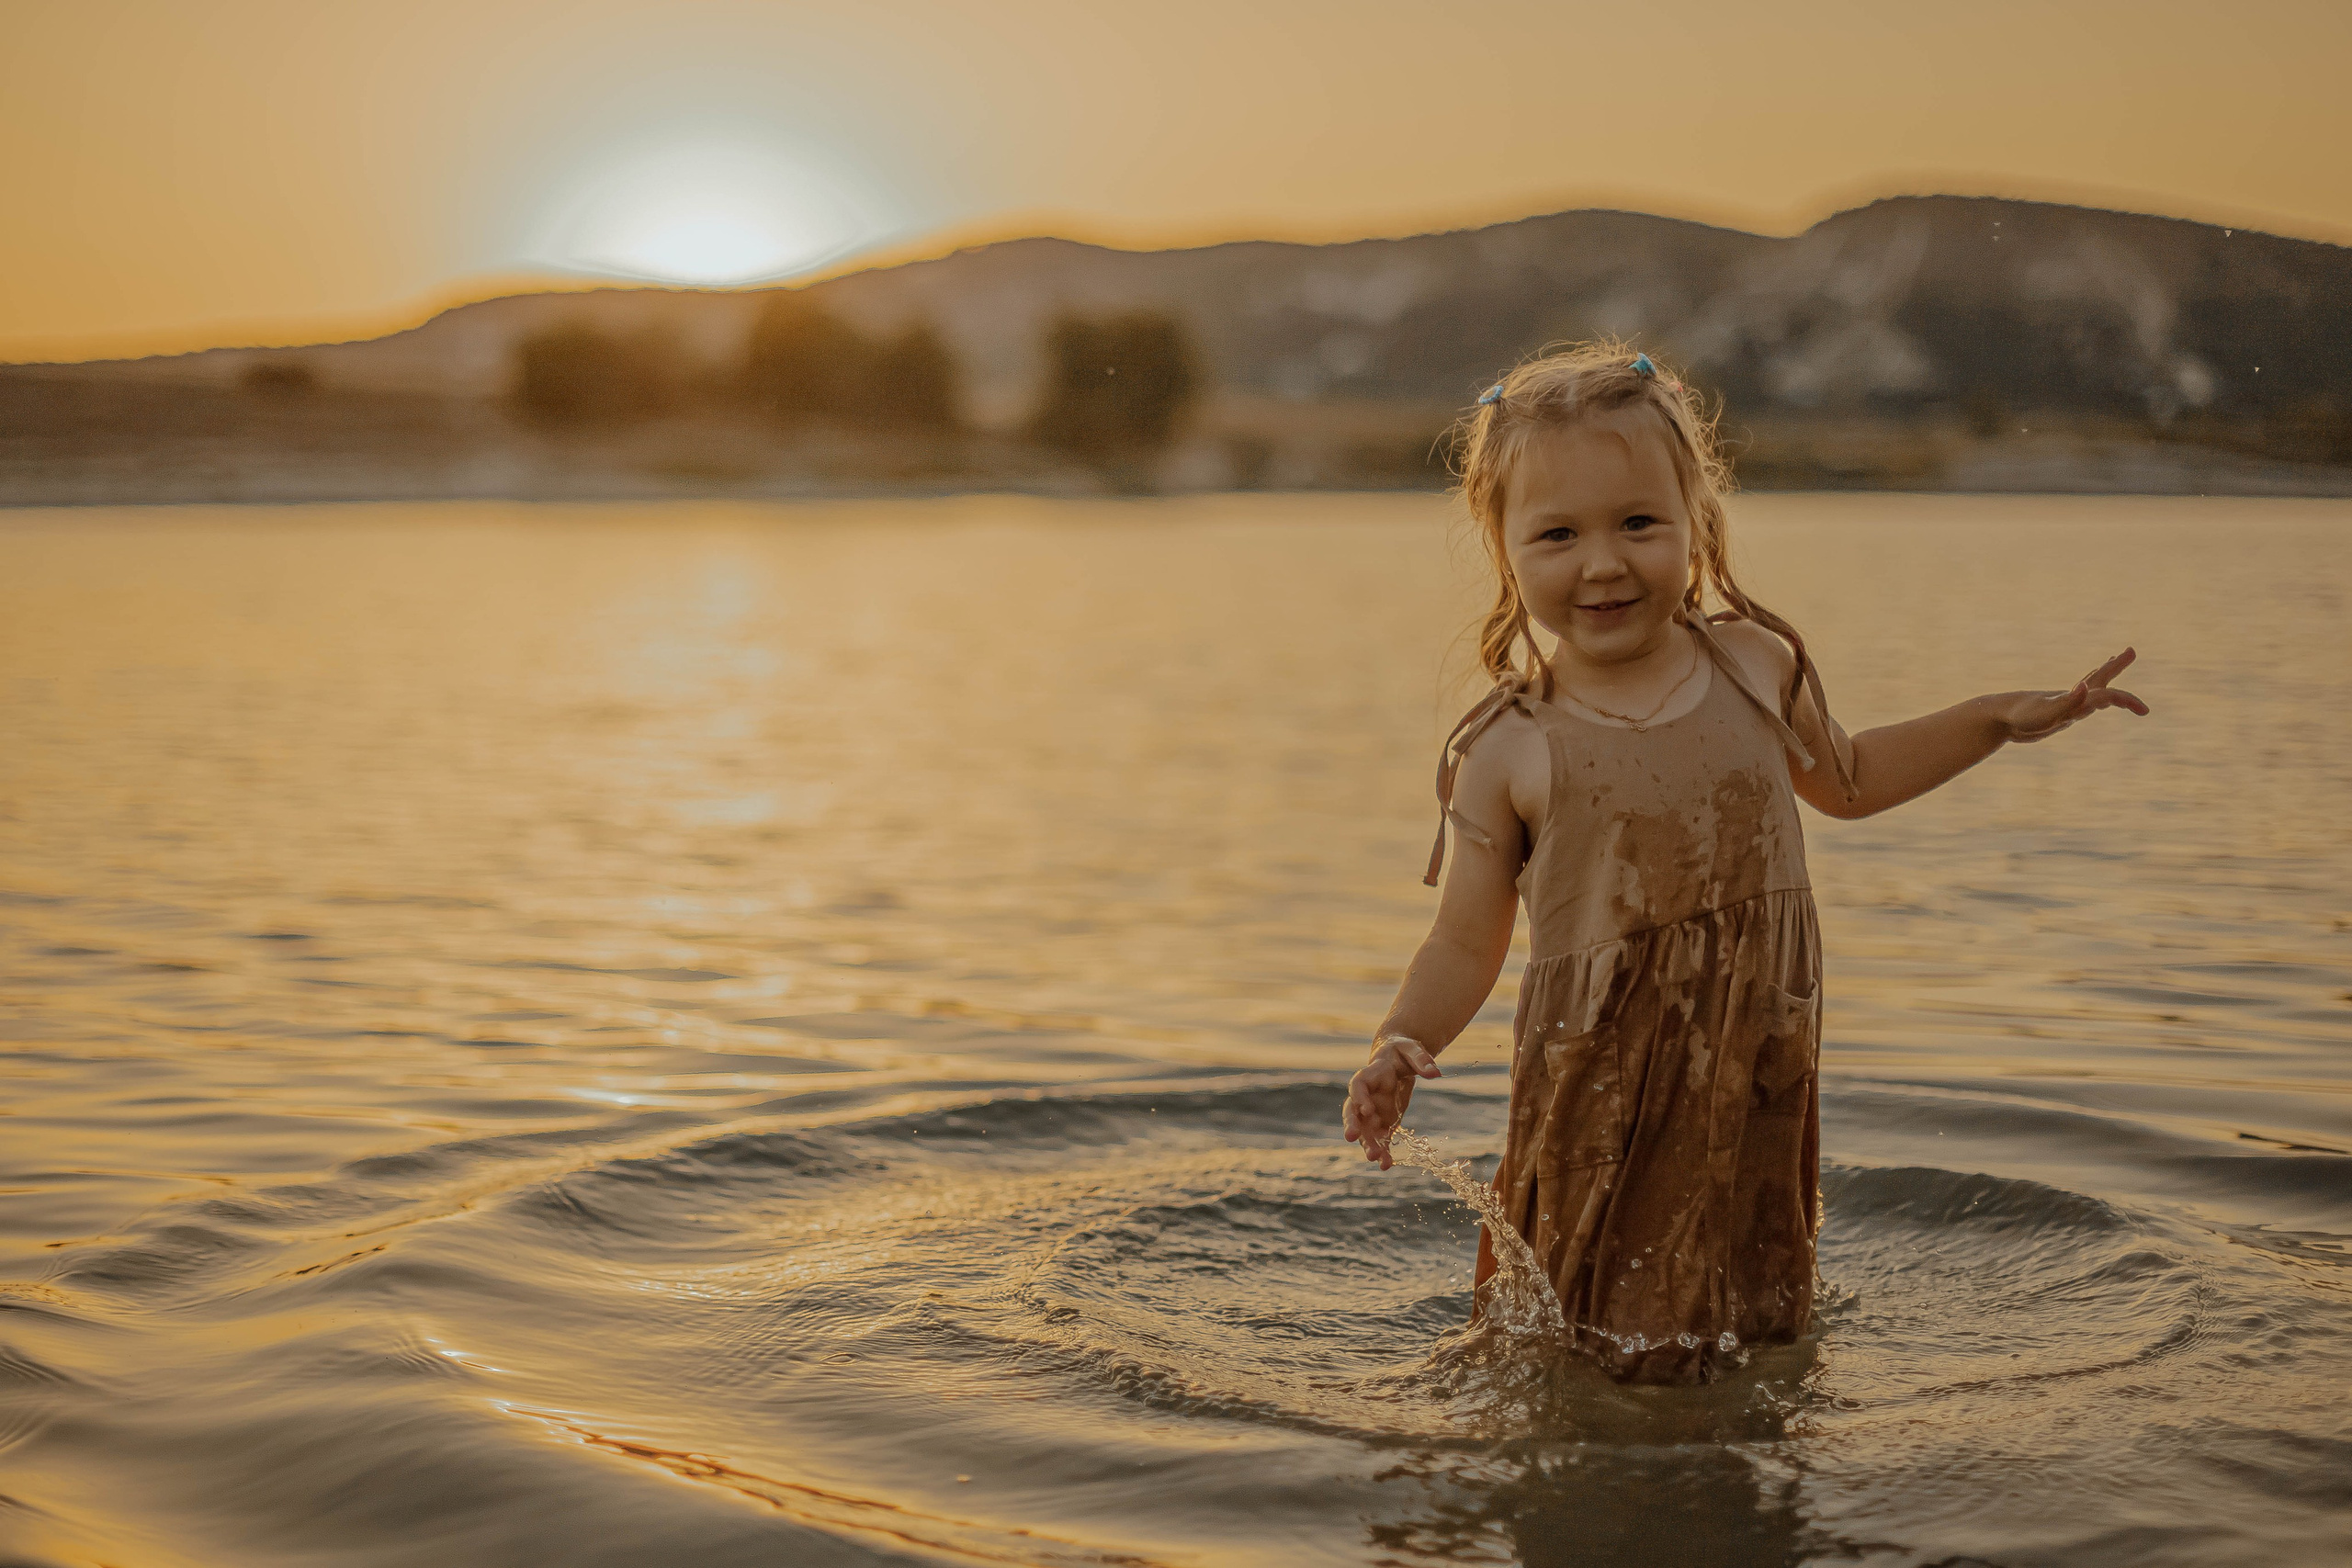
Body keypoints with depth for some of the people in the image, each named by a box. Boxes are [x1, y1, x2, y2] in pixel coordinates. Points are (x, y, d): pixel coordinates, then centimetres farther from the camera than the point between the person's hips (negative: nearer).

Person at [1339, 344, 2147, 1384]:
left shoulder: (1755, 665, 0)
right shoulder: (1511, 751, -11)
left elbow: (1843, 779, 21)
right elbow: (1467, 944, -4)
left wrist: (2003, 717, 18)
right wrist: (1401, 1047, -22)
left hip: (1759, 1069, 4)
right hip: (1602, 1092, -3)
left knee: (1759, 1312, 15)